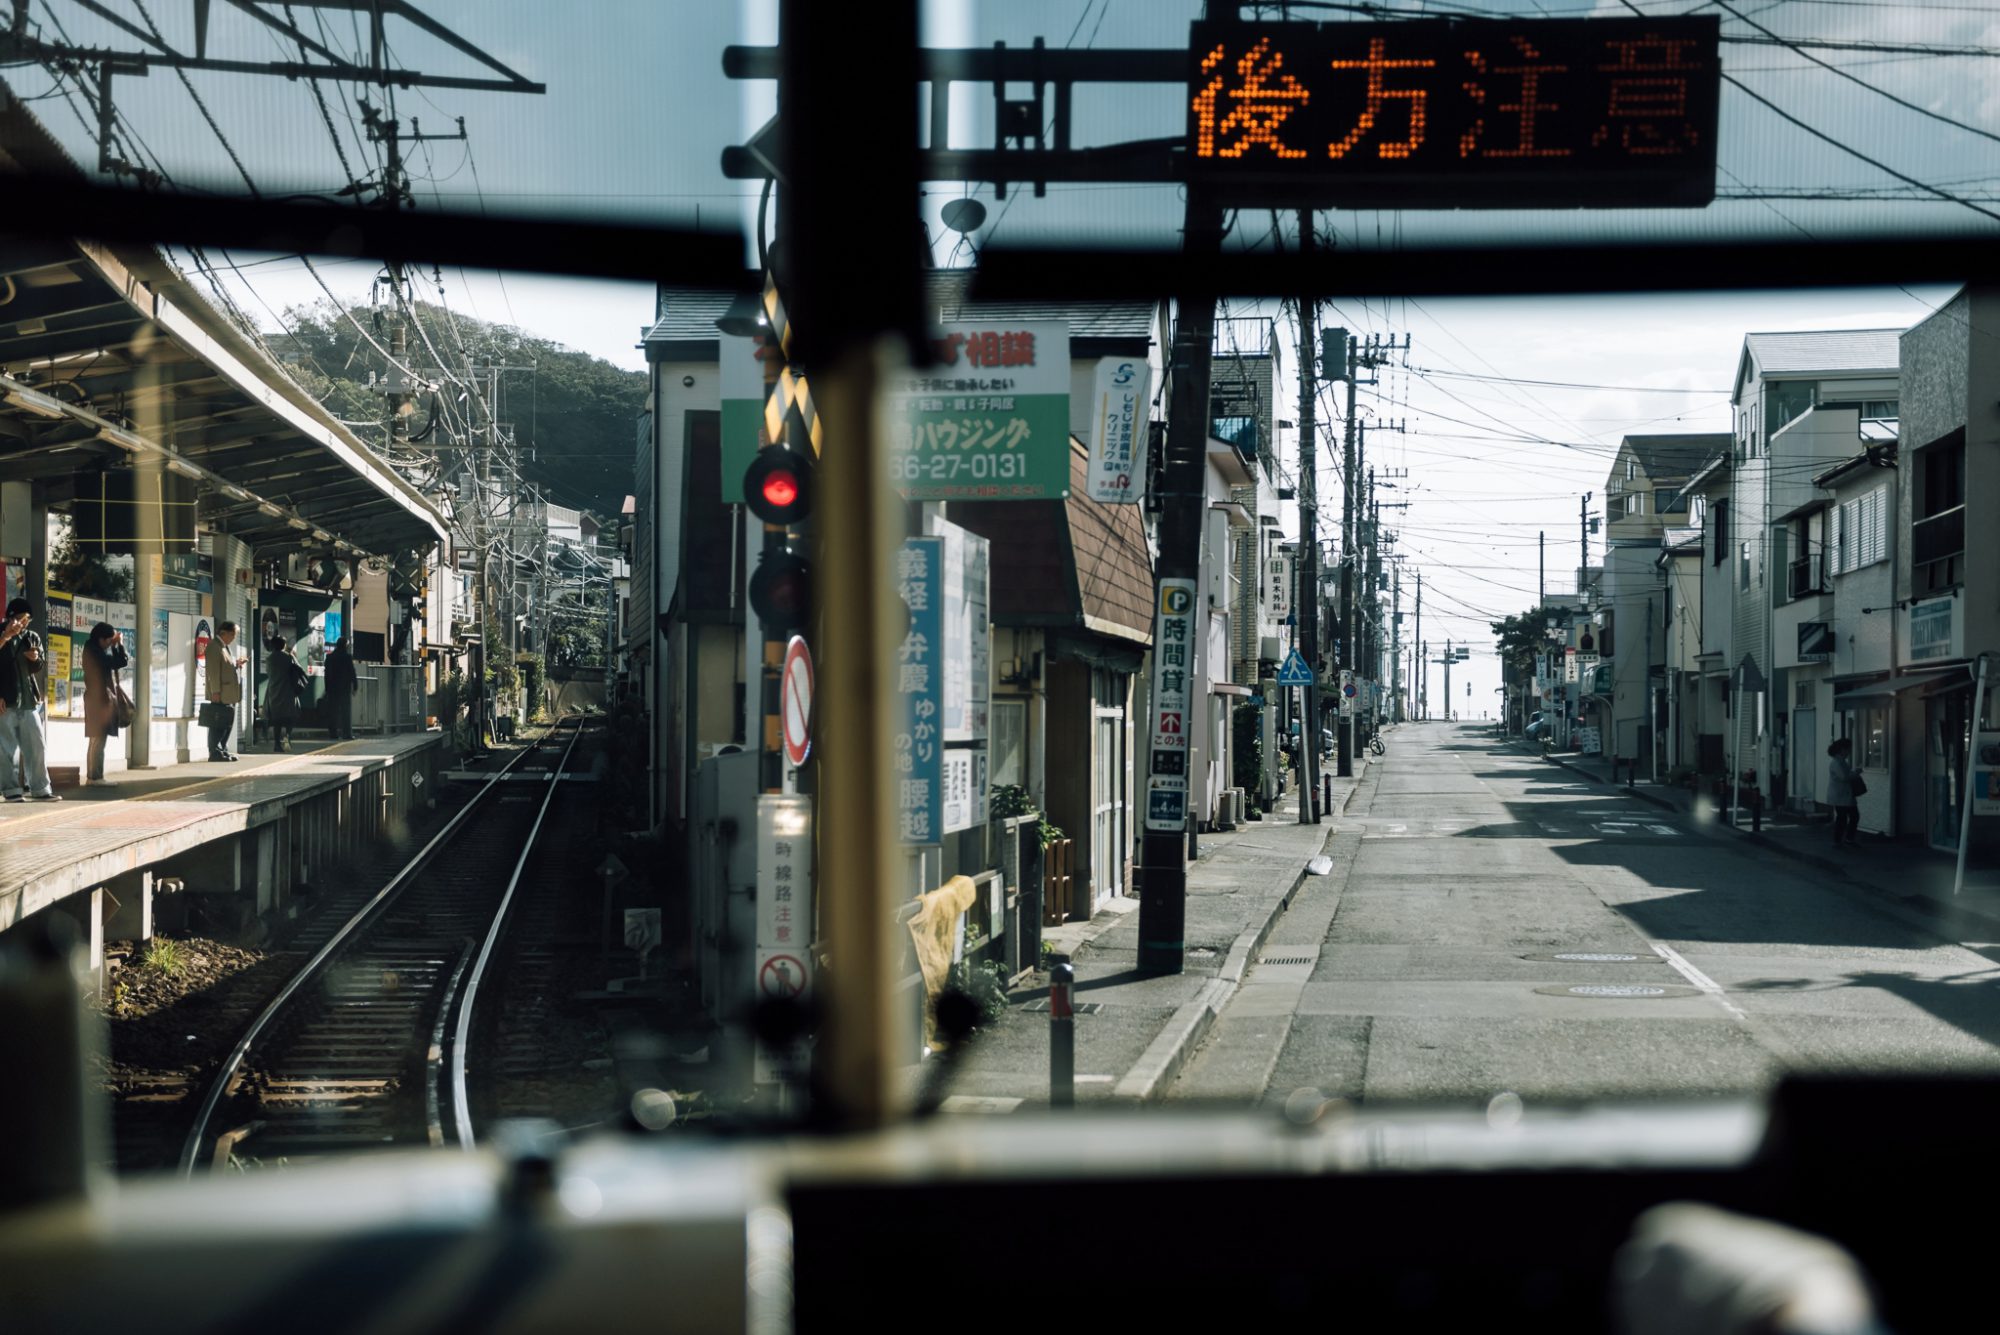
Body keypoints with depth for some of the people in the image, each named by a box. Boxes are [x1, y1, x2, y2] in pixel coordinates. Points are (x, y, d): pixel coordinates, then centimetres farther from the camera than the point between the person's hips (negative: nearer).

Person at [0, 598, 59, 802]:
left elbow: (39, 669, 12)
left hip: (29, 700, 5)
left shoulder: (32, 638, 12)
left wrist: (36, 659, -7)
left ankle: (40, 788, 9)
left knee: (37, 745, 4)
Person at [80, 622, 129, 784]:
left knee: (96, 740, 11)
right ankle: (96, 777, -10)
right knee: (99, 740, -9)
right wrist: (120, 644, -5)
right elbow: (121, 661, -17)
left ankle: (92, 776, 13)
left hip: (97, 699, 10)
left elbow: (113, 663, 19)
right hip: (100, 699, -10)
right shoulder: (96, 652, -16)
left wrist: (115, 645, 12)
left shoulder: (93, 651, 14)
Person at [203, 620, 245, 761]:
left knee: (228, 723, 12)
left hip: (229, 695, 10)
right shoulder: (214, 647, -10)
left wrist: (237, 664, 10)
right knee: (219, 724, -8)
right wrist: (215, 691, -21)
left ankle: (223, 750, 18)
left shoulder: (226, 648, 20)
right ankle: (215, 752, -6)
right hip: (220, 695, -10)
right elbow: (213, 670, -16)